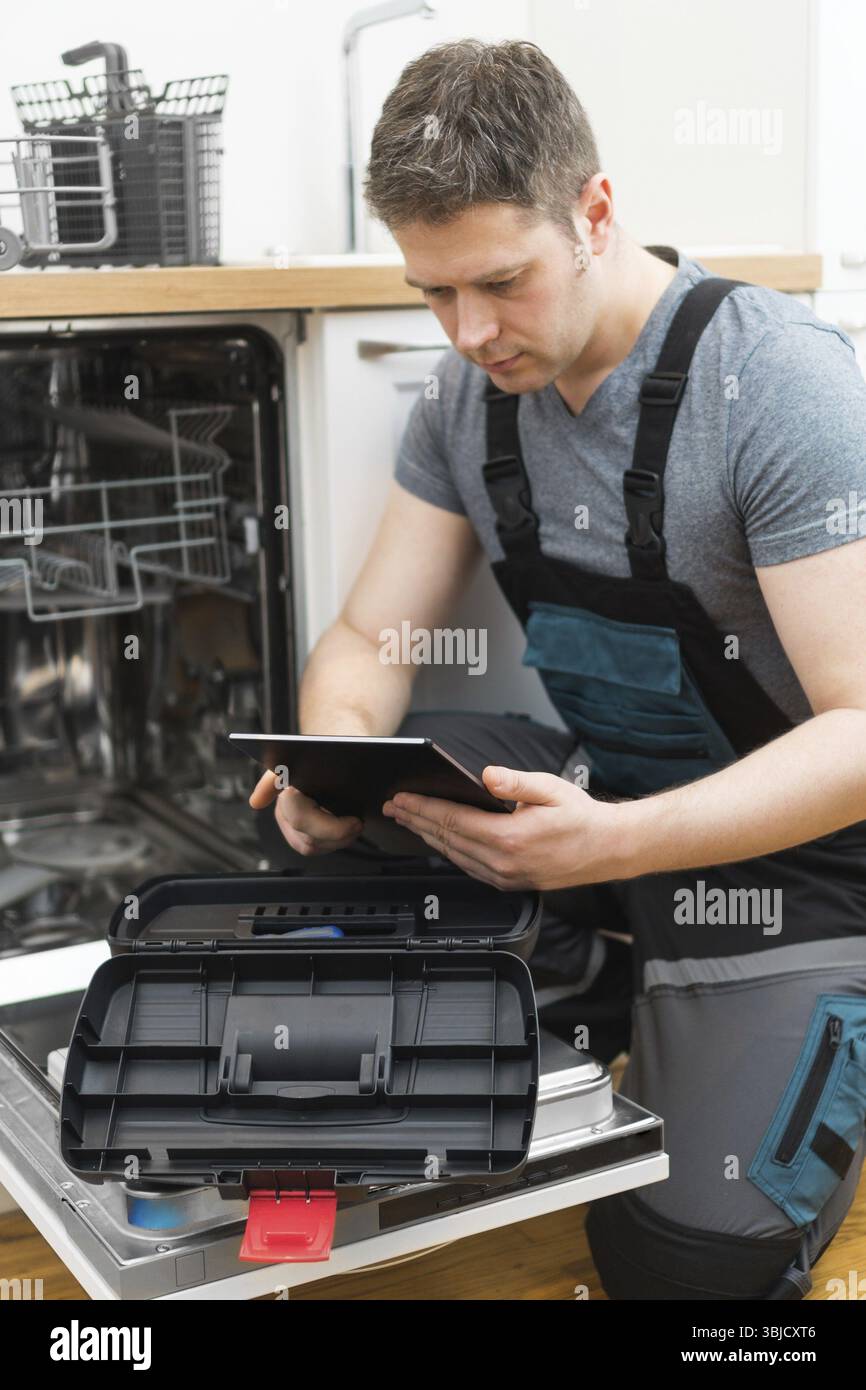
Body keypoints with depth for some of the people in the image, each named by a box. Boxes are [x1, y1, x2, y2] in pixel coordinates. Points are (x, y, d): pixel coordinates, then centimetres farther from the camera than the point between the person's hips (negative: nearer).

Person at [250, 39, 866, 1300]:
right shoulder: (472, 393, -1)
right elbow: (371, 641, 2)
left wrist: (607, 844, -39)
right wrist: (335, 751, -23)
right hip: (601, 783, 6)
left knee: (694, 1248, -18)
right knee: (318, 819, -15)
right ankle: (597, 980, 1)